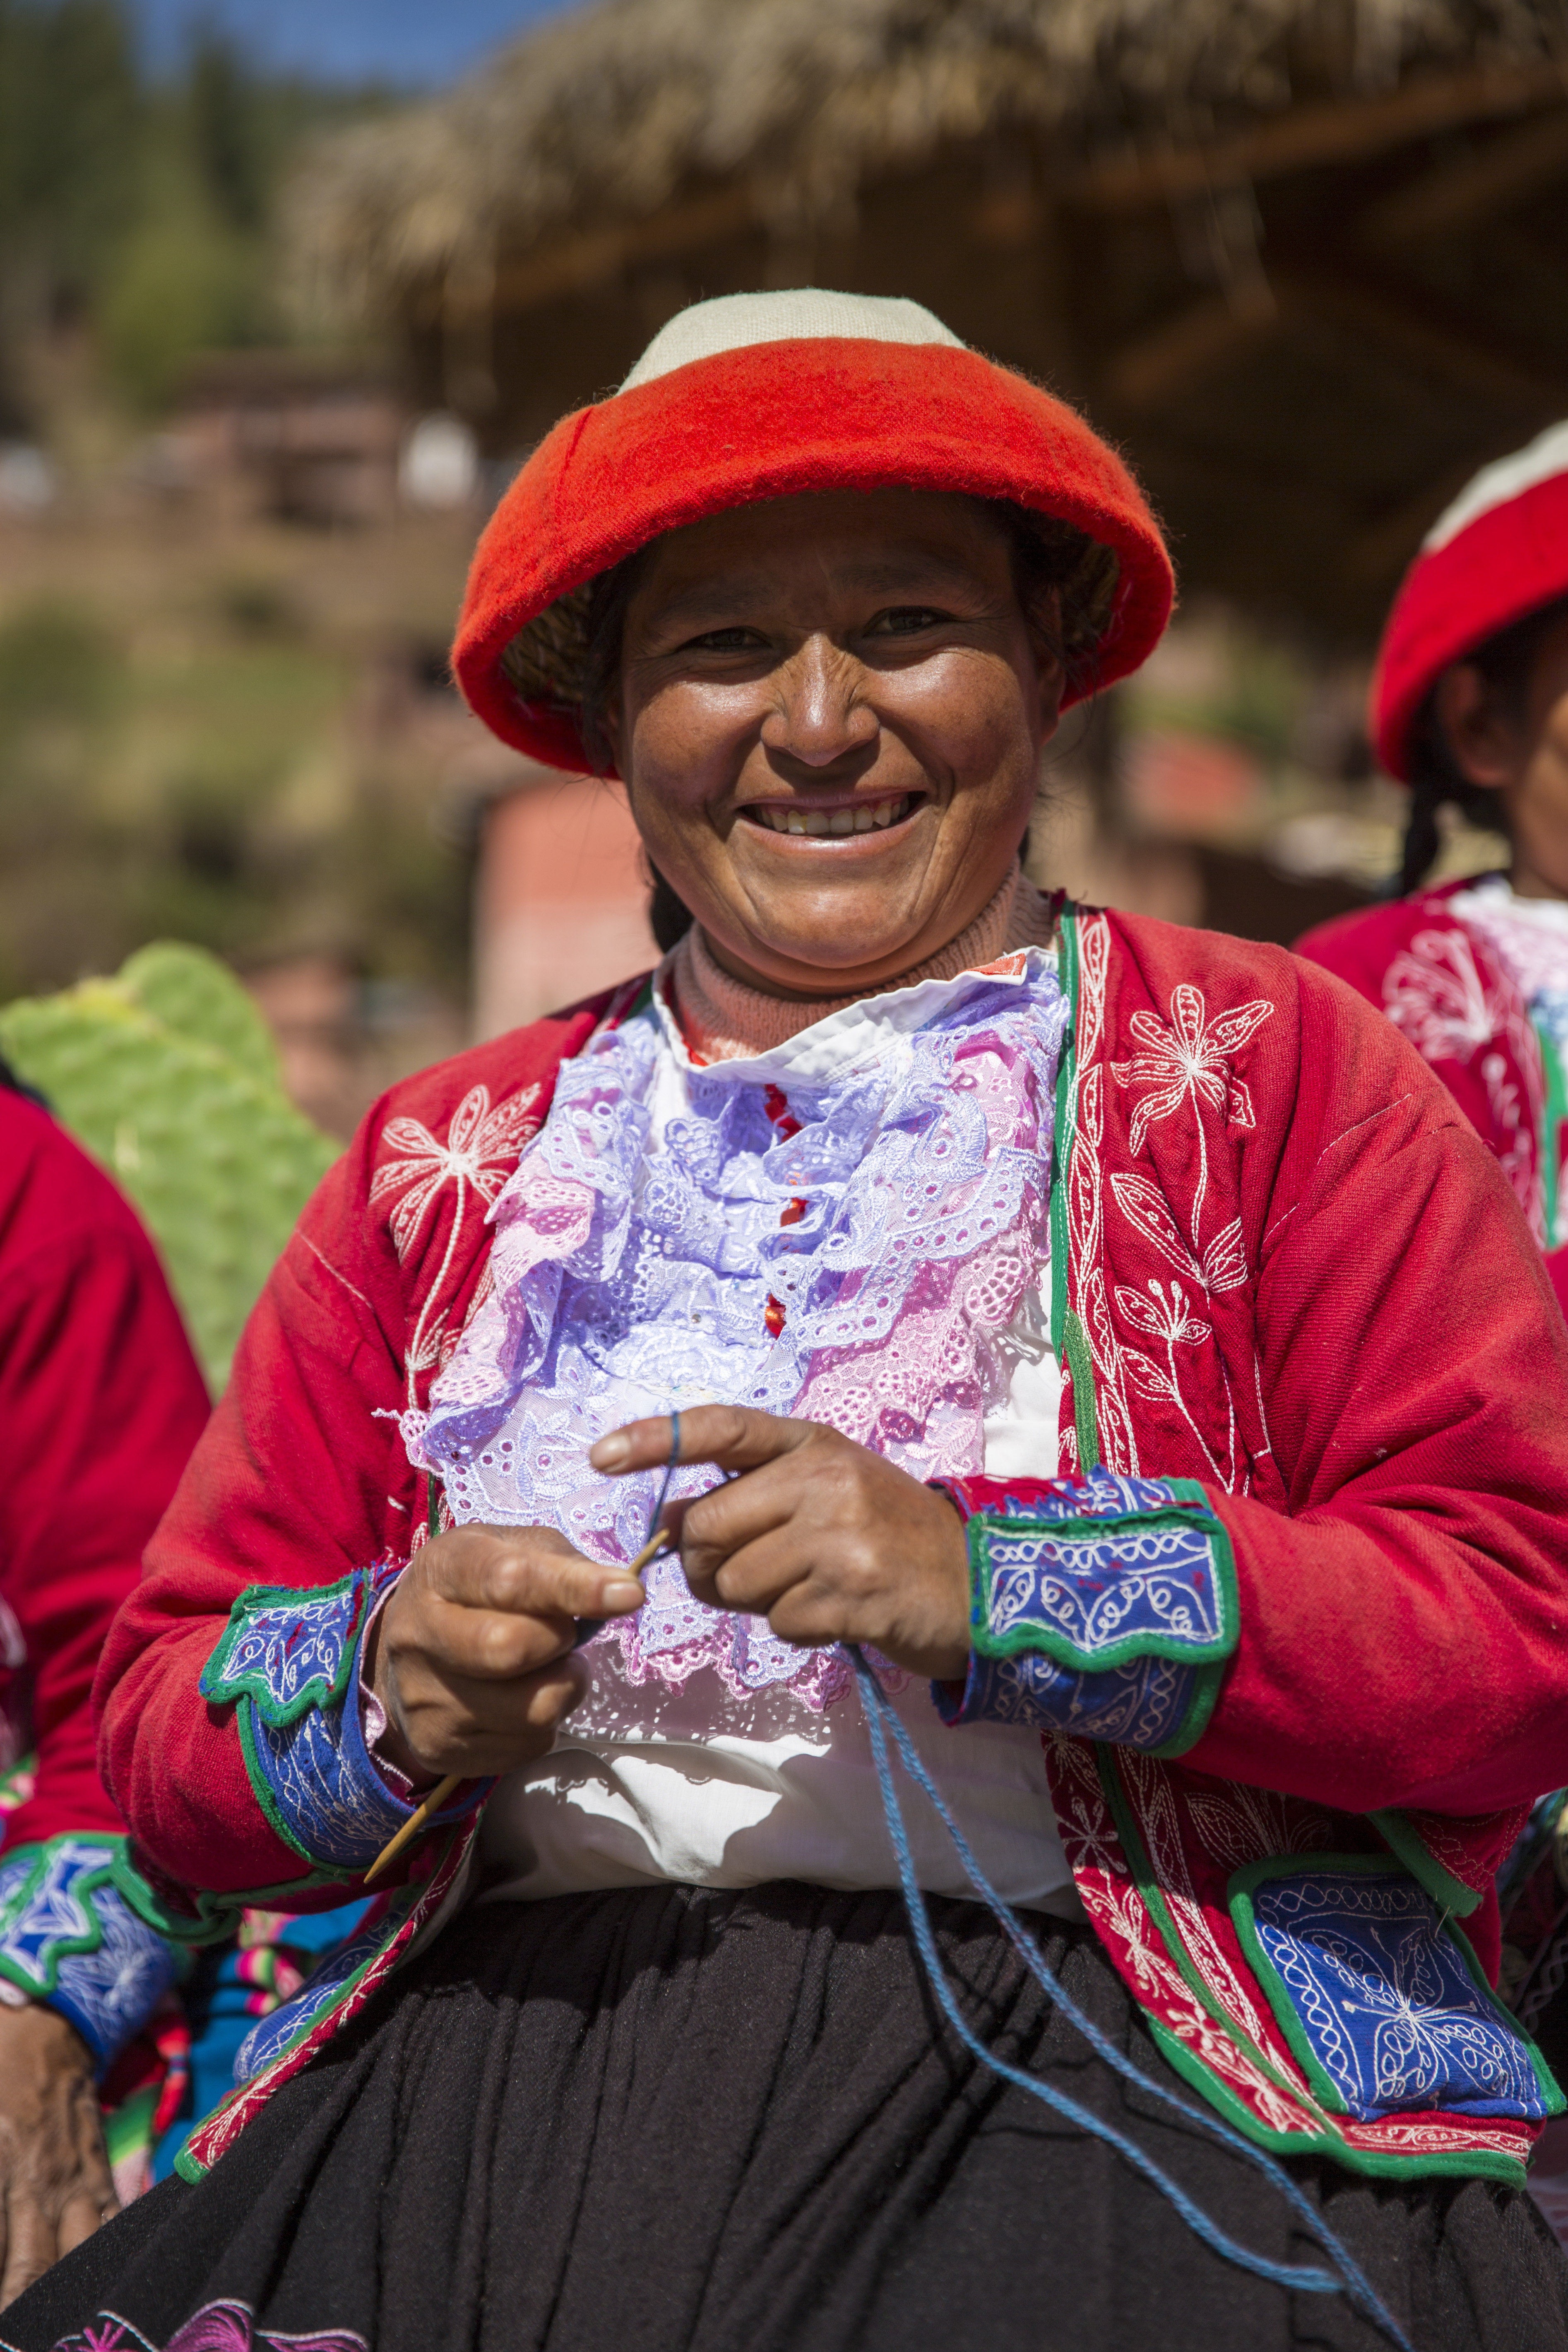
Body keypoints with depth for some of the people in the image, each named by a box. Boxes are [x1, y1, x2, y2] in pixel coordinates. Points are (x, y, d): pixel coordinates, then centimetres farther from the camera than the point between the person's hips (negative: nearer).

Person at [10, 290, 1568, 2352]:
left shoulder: (1267, 1076, 8)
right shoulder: (444, 1164, 18)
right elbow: (166, 1727, 16)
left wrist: (990, 1585, -16)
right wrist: (382, 1692, -8)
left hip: (1107, 2086, -3)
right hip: (502, 2086, 3)